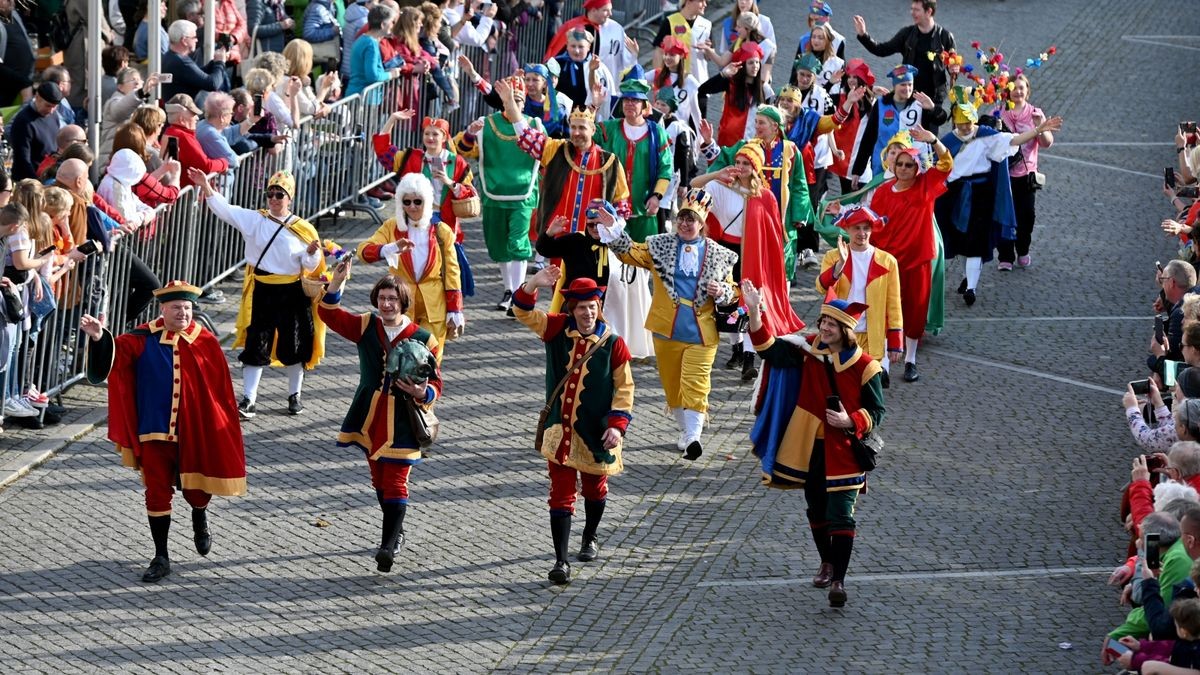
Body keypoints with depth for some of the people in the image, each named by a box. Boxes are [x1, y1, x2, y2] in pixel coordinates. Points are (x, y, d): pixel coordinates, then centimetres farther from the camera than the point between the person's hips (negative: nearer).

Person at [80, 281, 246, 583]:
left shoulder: (206, 343, -4)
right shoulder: (145, 340, -5)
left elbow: (221, 390, 0)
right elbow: (117, 351, -22)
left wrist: (224, 430, 0)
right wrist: (100, 338, -44)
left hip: (195, 433, 0)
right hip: (155, 432, 0)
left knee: (195, 489, 12)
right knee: (157, 493, 3)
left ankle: (200, 520, 47)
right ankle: (161, 557, 13)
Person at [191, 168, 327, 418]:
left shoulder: (303, 229, -3)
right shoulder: (254, 220, -1)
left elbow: (310, 267, 0)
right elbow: (224, 209, -8)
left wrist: (312, 253, -22)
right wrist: (205, 186, -20)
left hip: (292, 294, -1)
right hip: (262, 293, 1)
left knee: (294, 347, 9)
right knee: (255, 347, 1)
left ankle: (294, 396, 27)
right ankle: (248, 400, 4)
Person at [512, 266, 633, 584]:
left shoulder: (613, 343, -9)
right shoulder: (557, 330, -4)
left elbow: (624, 387, -5)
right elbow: (524, 312, -9)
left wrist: (617, 424, -14)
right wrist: (535, 284, -27)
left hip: (595, 432, 0)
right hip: (560, 429, 0)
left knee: (594, 488, 19)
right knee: (561, 494, -4)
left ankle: (590, 538, 46)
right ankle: (561, 561, -6)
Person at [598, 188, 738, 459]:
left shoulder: (718, 255, 3)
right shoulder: (660, 246, 6)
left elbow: (733, 293, 10)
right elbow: (630, 253, -1)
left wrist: (722, 292, -13)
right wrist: (611, 229, -15)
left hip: (701, 334, -2)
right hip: (666, 330, 2)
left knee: (695, 385, -12)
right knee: (672, 384, 11)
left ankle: (693, 437, -20)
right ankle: (685, 431, 27)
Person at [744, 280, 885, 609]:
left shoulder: (864, 366, -11)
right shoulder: (808, 351, -2)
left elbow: (876, 412, -4)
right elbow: (770, 349, -12)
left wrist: (850, 421, -23)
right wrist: (754, 313, -24)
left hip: (844, 451, -4)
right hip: (810, 448, 4)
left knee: (841, 516, -8)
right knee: (816, 510, 18)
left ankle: (838, 580, -7)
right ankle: (827, 563, 38)